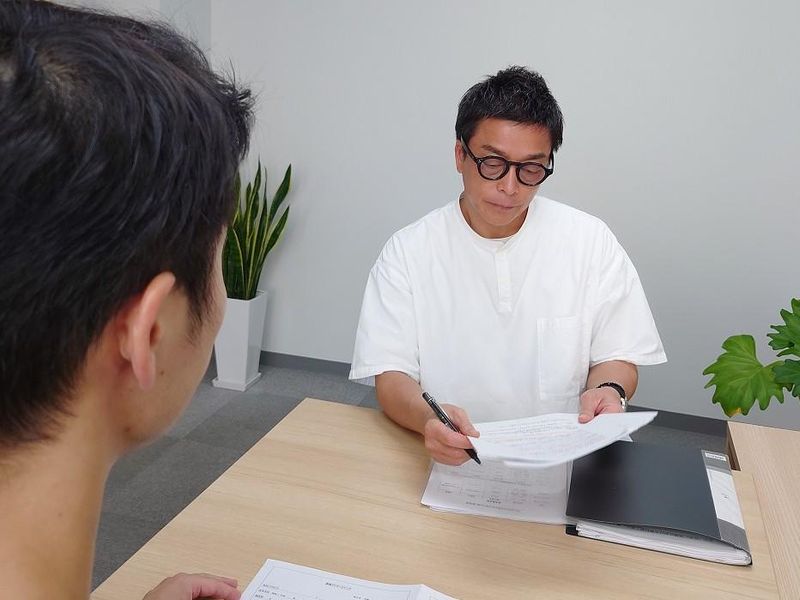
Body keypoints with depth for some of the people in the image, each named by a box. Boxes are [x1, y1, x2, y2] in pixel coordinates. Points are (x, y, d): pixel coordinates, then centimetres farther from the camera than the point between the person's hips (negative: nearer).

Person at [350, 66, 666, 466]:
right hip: (448, 461, -3)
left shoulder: (591, 241, 2)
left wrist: (608, 390, -17)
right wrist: (428, 417, -27)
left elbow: (617, 357, 7)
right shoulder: (407, 252, -2)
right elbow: (390, 376, -5)